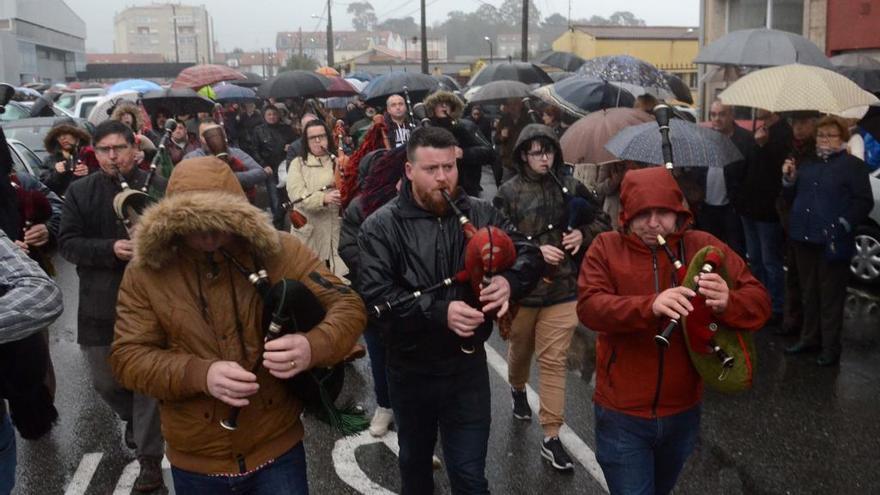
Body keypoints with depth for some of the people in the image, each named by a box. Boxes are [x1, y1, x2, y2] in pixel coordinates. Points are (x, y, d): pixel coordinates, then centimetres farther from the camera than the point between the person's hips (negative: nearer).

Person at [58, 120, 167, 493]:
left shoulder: (159, 187, -3)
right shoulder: (80, 192, 3)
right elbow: (66, 242, -4)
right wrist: (111, 249, -19)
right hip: (101, 302, 3)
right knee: (104, 380, 14)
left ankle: (149, 458, 13)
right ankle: (134, 419, 45)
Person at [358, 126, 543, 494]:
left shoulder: (480, 214, -4)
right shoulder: (381, 226, -11)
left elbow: (530, 253, -6)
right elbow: (375, 294, -20)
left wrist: (510, 280, -30)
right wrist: (439, 312, -31)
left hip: (468, 366, 1)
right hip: (410, 370, 0)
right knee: (414, 462, 25)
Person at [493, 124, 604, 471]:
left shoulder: (571, 188, 0)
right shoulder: (509, 192, -7)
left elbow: (595, 224, 12)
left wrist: (582, 235, -9)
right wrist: (535, 250, -20)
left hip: (562, 287, 1)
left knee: (554, 361, 1)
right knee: (520, 350, 21)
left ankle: (551, 437, 8)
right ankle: (517, 389, 54)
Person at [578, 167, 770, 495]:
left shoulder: (705, 247, -3)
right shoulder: (606, 248, -7)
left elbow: (760, 303, -8)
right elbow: (589, 307, -21)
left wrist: (726, 302, -32)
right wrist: (650, 306, -38)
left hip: (682, 412, 3)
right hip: (622, 415, -3)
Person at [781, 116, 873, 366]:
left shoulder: (853, 165, -1)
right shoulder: (807, 164, 17)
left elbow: (864, 202, -6)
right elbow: (794, 196, 20)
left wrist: (844, 225, -17)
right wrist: (789, 179, 1)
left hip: (832, 242, -6)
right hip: (804, 238, 6)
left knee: (830, 296, 0)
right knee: (808, 292, 15)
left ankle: (830, 347, 8)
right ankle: (810, 338, 27)